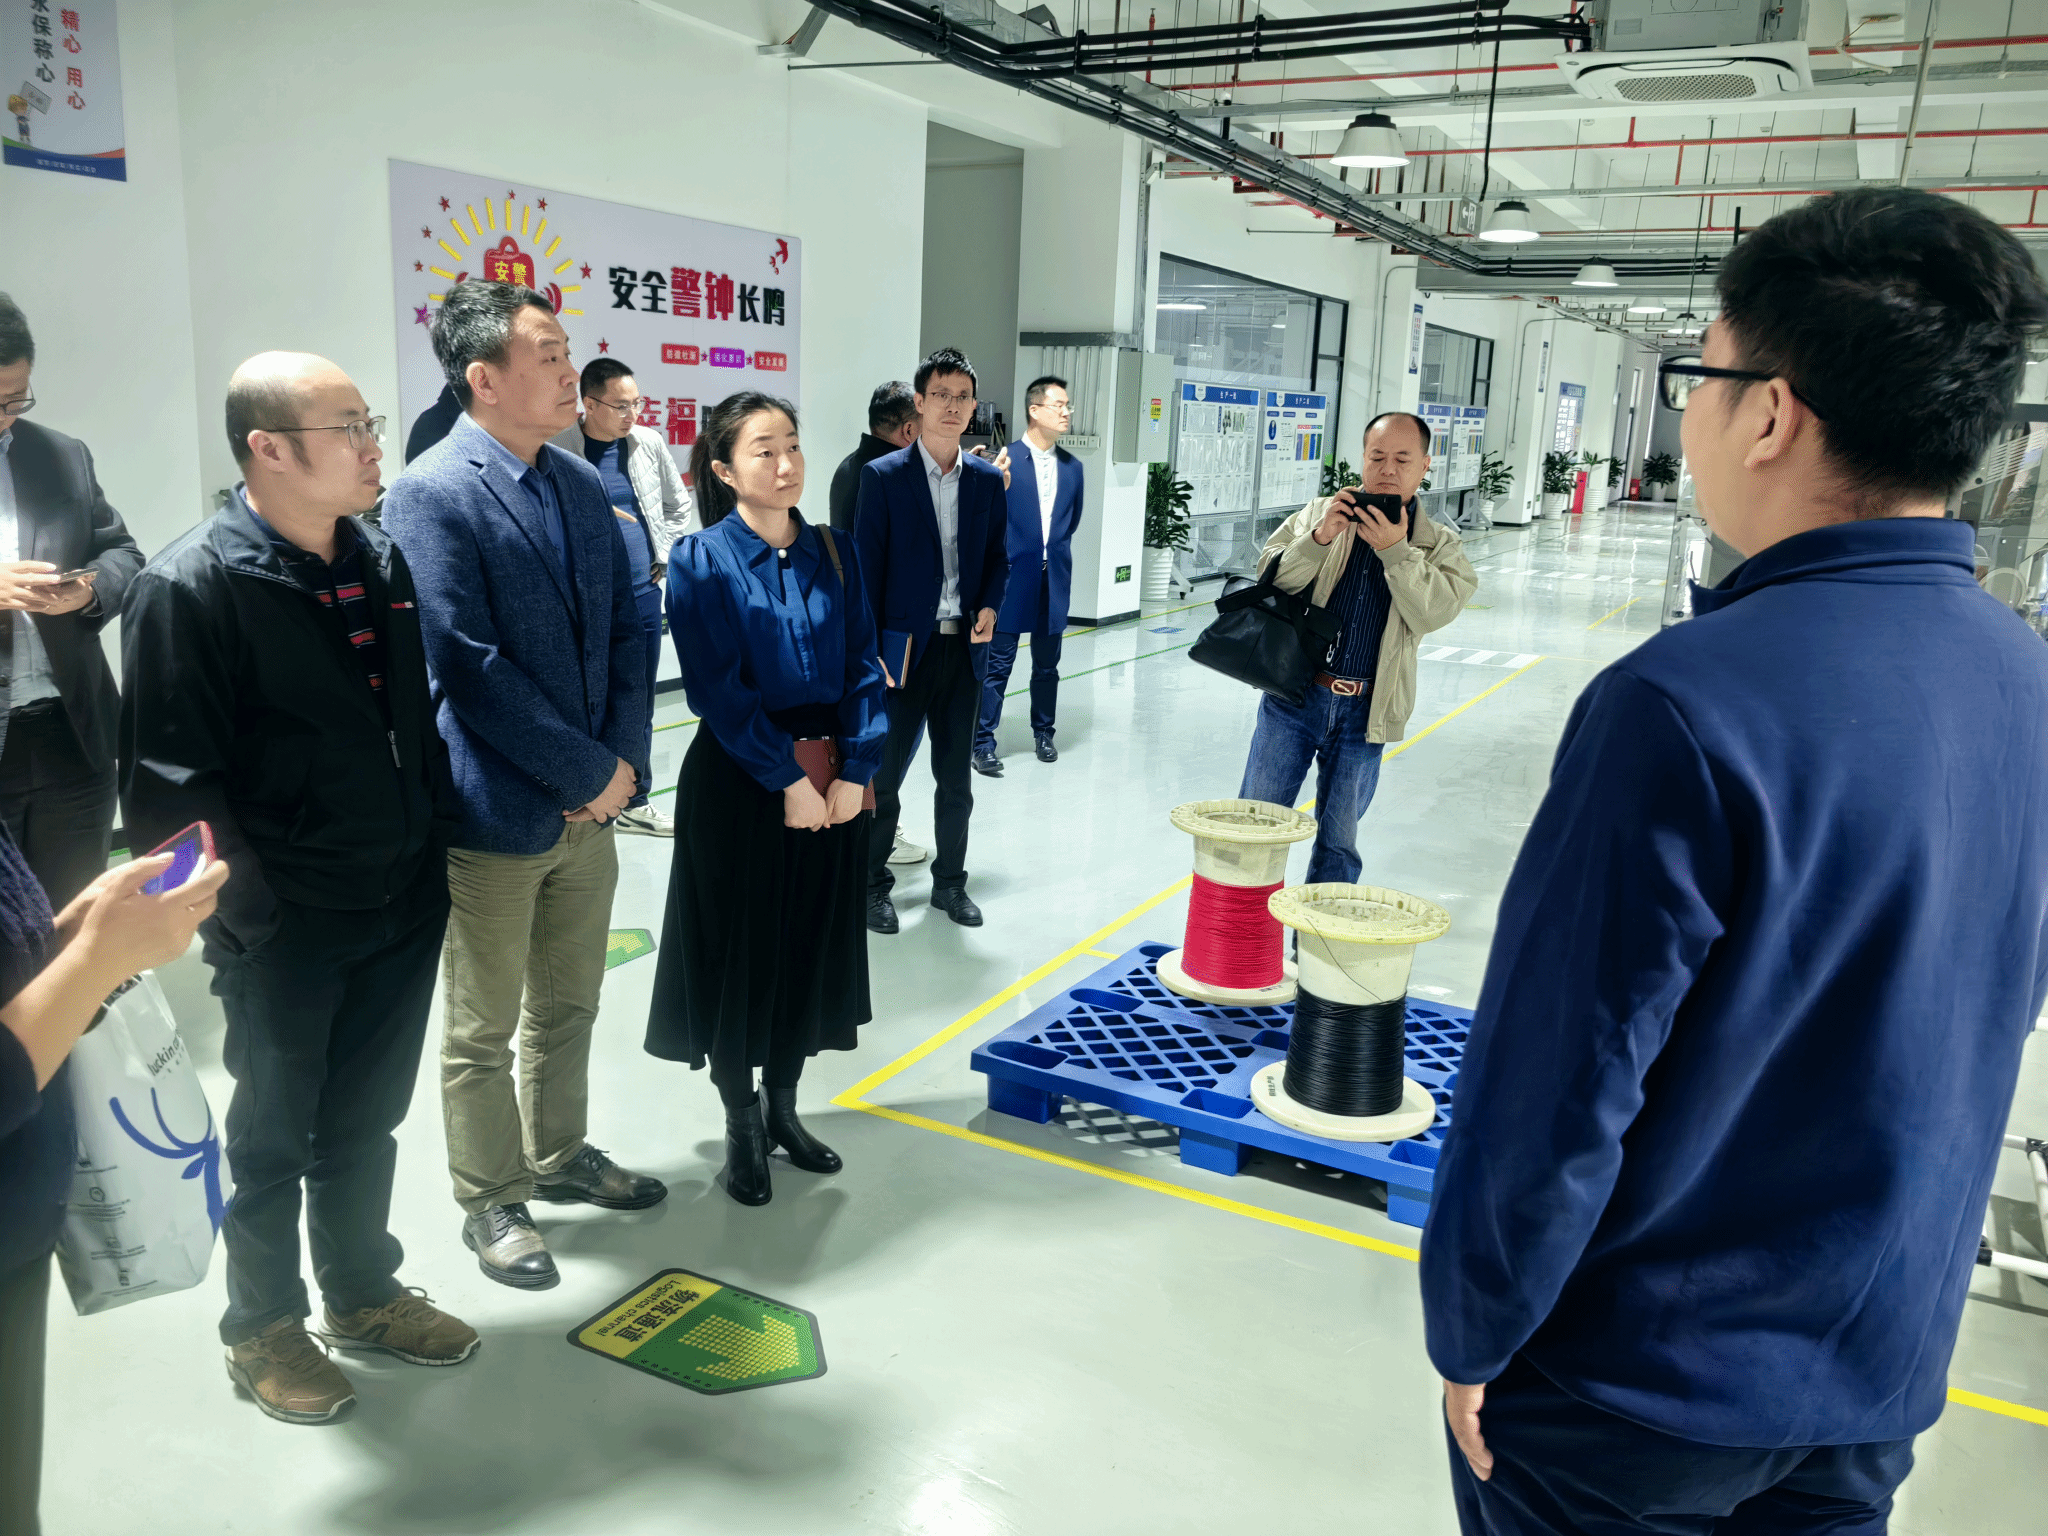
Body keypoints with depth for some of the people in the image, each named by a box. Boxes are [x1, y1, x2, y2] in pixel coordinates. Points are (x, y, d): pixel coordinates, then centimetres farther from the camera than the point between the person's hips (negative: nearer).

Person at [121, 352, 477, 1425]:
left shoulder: (382, 560, 4)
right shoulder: (193, 588, -16)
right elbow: (170, 783, -17)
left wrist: (435, 847, 9)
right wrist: (250, 915, -19)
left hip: (403, 907, 6)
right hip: (288, 932, -5)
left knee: (365, 1122, 21)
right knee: (273, 1138, 15)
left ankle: (364, 1293, 41)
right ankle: (262, 1329, 36)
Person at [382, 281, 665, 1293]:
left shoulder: (582, 485, 7)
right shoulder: (431, 495, -15)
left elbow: (627, 628, 8)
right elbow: (468, 666, -20)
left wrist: (622, 761, -5)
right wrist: (591, 770, -16)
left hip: (590, 803, 7)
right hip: (496, 816, -6)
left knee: (568, 1006, 21)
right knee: (482, 1031, 11)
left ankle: (558, 1154, 41)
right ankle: (490, 1202, 29)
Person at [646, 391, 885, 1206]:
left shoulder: (833, 553, 4)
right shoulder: (701, 560, -8)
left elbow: (862, 669, 1)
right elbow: (718, 688, -14)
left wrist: (854, 771, -10)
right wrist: (786, 778, -18)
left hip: (832, 784, 4)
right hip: (738, 784, -4)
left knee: (812, 946, 13)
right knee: (738, 952, 7)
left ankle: (783, 1108, 33)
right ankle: (741, 1124, 26)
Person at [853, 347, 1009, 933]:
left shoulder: (987, 479, 7)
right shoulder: (883, 476, -5)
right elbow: (865, 567, -6)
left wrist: (989, 606, -5)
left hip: (963, 647, 4)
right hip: (904, 648, -4)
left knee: (956, 778, 13)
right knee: (884, 774, 6)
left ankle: (950, 881, 28)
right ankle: (872, 884, 20)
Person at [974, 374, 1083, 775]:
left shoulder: (1072, 467, 8)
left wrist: (1055, 550, 12)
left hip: (1054, 579, 5)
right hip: (1013, 579, -5)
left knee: (1047, 665, 14)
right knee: (997, 663, -1)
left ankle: (1043, 733, 28)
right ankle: (983, 743, 4)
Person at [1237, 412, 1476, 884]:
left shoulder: (1439, 544, 5)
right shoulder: (1319, 513, 5)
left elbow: (1436, 610, -11)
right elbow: (1270, 576, -4)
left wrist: (1395, 550, -20)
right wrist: (1319, 538, -18)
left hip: (1364, 712, 0)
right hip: (1294, 695, 0)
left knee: (1338, 844, 11)